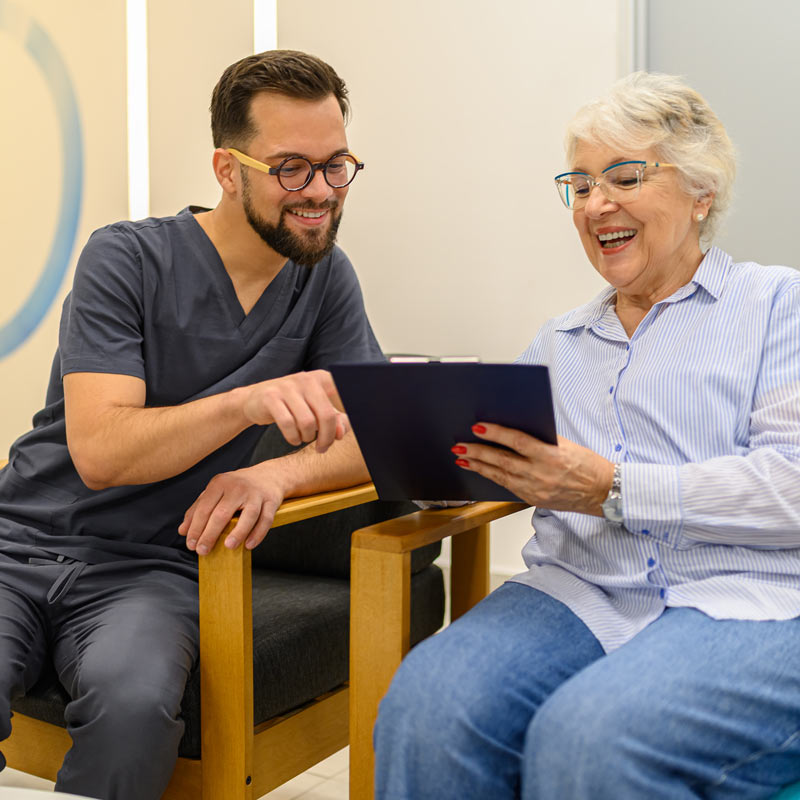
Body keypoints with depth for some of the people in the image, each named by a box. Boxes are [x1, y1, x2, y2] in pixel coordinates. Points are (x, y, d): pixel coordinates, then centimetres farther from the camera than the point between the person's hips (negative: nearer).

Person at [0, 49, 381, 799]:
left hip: (150, 569, 2)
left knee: (134, 702, -30)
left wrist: (278, 472, -21)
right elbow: (99, 452, -16)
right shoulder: (128, 258, -8)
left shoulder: (324, 277, 4)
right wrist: (249, 403, -32)